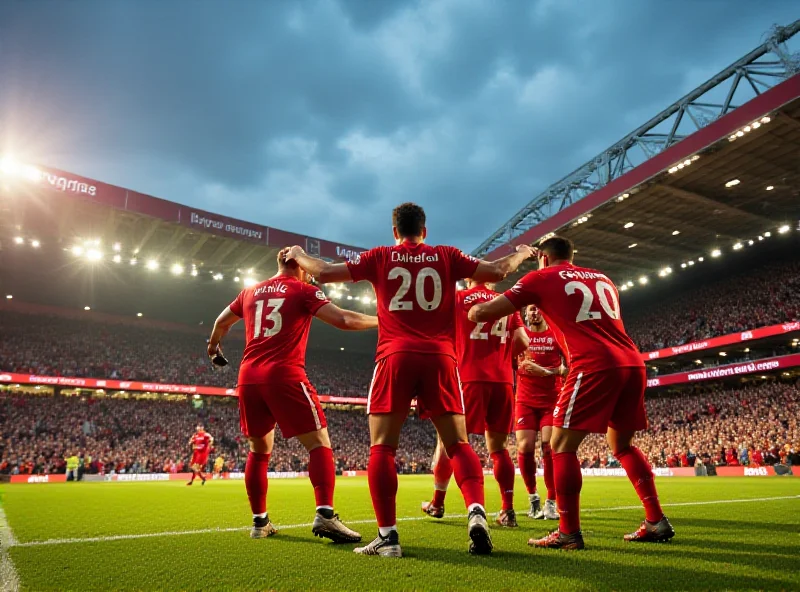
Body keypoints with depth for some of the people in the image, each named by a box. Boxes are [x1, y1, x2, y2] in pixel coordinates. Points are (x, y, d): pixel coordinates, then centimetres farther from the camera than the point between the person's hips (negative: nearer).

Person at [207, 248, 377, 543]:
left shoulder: (250, 292, 18)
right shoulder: (303, 291, 2)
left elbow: (222, 323, 32)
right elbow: (344, 320, -9)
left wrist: (213, 346, 53)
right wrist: (381, 321, 6)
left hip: (248, 377, 6)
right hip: (284, 375, -6)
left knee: (259, 451, 17)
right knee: (319, 444, -2)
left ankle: (259, 522, 21)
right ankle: (325, 515, -14)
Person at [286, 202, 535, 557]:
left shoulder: (380, 257, 10)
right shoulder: (446, 256, 12)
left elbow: (324, 273, 9)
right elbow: (497, 271, 12)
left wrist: (298, 254, 29)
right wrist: (521, 254, 33)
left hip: (395, 357, -1)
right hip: (440, 357, 1)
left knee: (382, 447, 5)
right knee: (458, 444, 9)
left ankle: (387, 535, 0)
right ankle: (477, 513, -9)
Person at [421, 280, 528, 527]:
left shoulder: (458, 298, 4)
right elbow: (522, 342, 6)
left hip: (470, 378, -3)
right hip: (503, 381, 3)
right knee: (498, 446, 13)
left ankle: (437, 504, 20)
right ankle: (508, 510, 8)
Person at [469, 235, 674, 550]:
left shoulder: (542, 277, 7)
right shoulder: (602, 279, 24)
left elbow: (482, 313, 3)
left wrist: (473, 310, 25)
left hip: (595, 367, -7)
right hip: (632, 364, 7)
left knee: (562, 445, 2)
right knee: (622, 444, 22)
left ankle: (569, 532, 2)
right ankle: (657, 522, 23)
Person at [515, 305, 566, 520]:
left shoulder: (557, 335, 2)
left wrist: (545, 371, -18)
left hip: (552, 399, -1)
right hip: (526, 400, 1)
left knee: (550, 446, -11)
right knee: (525, 447, -8)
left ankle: (551, 502, 3)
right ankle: (533, 496, 14)